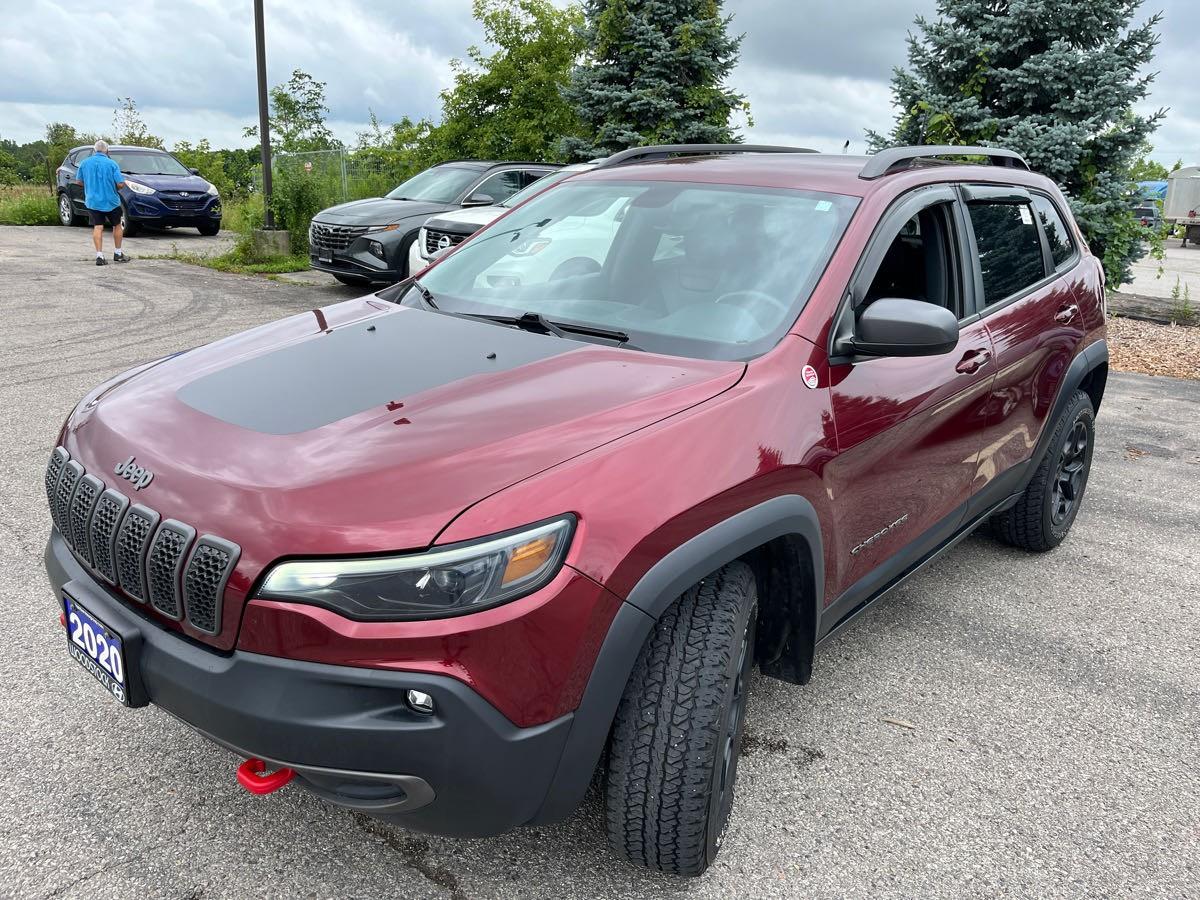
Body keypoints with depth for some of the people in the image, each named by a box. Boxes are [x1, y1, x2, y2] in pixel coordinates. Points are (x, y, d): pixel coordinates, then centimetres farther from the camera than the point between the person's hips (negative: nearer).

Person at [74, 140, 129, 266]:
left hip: (92, 201, 2)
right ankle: (118, 253, 21)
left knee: (98, 227, 0)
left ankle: (99, 256, -10)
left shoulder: (85, 163, 2)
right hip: (111, 201, -2)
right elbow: (120, 184, -14)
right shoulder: (112, 164, -10)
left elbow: (79, 181, 8)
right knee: (117, 225, 15)